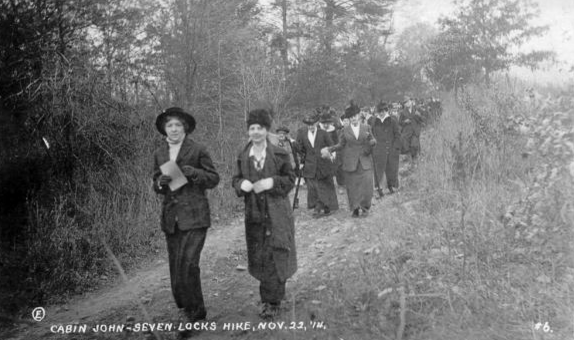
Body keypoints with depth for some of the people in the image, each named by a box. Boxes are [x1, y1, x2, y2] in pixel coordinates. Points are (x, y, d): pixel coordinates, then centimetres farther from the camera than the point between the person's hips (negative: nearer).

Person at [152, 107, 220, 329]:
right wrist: (160, 183, -6)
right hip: (170, 217, 5)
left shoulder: (197, 150, -1)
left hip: (194, 216, -5)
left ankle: (194, 311, 4)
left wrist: (193, 172, -16)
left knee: (188, 264, -12)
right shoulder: (159, 154, 13)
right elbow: (156, 184, 18)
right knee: (175, 267, 7)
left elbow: (214, 179, 0)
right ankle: (184, 307, 24)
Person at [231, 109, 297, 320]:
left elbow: (290, 179, -1)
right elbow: (236, 179, 14)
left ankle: (272, 302, 8)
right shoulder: (243, 156, 6)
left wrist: (271, 183, -17)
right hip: (254, 213, 4)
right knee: (258, 257, 8)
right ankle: (270, 296, 27)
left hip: (277, 213, -3)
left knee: (275, 255, -2)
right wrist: (241, 184, -10)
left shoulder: (279, 154, -4)